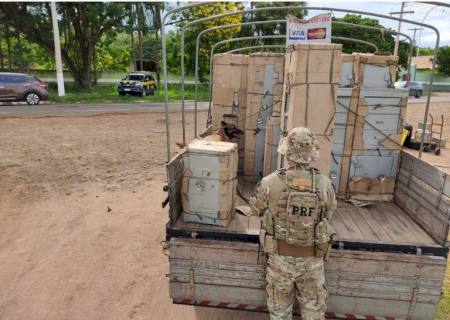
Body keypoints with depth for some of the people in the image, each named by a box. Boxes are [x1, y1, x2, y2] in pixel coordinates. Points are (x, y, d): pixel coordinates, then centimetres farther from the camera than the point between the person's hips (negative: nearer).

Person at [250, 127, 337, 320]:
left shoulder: (270, 183, -19)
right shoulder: (324, 184, -16)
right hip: (311, 259, 1)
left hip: (280, 256, 0)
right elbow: (329, 214, 3)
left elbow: (256, 209, 0)